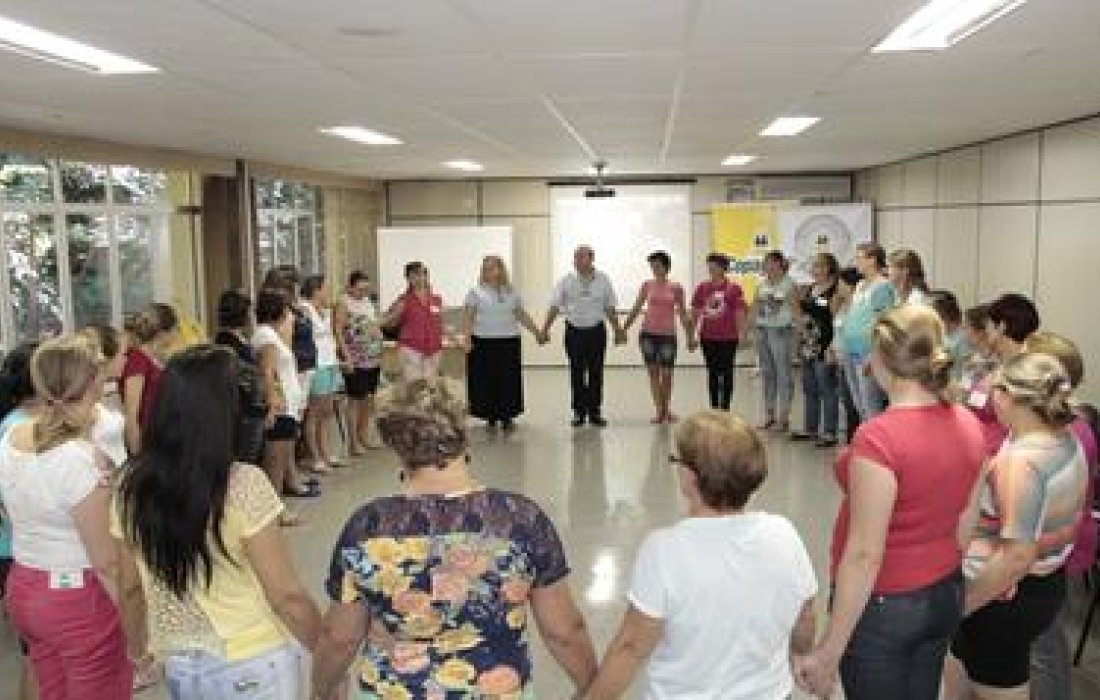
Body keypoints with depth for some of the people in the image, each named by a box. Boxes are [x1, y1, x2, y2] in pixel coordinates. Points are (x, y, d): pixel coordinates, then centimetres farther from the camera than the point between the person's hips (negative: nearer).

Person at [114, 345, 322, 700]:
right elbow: (286, 596, -17)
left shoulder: (133, 488, -8)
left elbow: (130, 589, 4)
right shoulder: (244, 486, -22)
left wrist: (142, 649, 20)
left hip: (180, 667, 4)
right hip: (254, 665, -4)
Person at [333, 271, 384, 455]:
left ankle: (363, 435, 25)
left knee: (369, 399, 12)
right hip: (356, 362, -7)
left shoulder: (368, 302, 15)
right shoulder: (344, 304, -7)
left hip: (373, 360, 7)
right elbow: (338, 332, -13)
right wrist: (347, 357, -19)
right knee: (355, 400, -2)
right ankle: (353, 442, 6)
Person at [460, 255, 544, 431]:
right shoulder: (476, 292, 2)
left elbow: (522, 315, 15)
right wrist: (467, 337, -16)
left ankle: (507, 417, 13)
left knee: (508, 380, 2)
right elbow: (468, 317, -4)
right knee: (486, 380, 0)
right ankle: (491, 417, 11)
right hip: (484, 342, -2)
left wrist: (537, 332, 13)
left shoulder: (511, 292, 11)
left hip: (509, 341, 2)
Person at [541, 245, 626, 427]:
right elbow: (555, 307, -2)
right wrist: (545, 329, -8)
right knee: (577, 374, 4)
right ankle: (579, 412, 14)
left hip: (596, 331, 0)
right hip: (574, 331, 0)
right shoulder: (566, 281, -1)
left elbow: (610, 308, 8)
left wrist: (618, 330, 8)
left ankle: (595, 412, 14)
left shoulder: (603, 280, 1)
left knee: (596, 373, 5)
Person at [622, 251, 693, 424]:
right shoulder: (647, 285, 5)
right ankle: (659, 411, 6)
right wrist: (623, 329, 8)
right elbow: (636, 309, 10)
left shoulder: (676, 288, 2)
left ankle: (666, 409, 22)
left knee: (666, 373, 2)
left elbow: (682, 314, 6)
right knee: (653, 372, 0)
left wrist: (690, 336, 4)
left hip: (667, 334, -1)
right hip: (648, 333, 1)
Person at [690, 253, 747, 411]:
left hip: (728, 337, -3)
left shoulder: (734, 288, -5)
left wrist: (742, 334, -8)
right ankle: (713, 408, 18)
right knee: (712, 372, 10)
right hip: (708, 337, 3)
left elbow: (740, 313, -4)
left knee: (726, 372, 5)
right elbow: (695, 313, 7)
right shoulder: (702, 288, 3)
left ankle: (725, 408, 13)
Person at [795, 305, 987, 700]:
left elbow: (865, 554, -24)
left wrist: (828, 653, -17)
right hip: (945, 597, 7)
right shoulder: (969, 427, -4)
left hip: (882, 605, -6)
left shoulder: (879, 437, -26)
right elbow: (965, 528, 7)